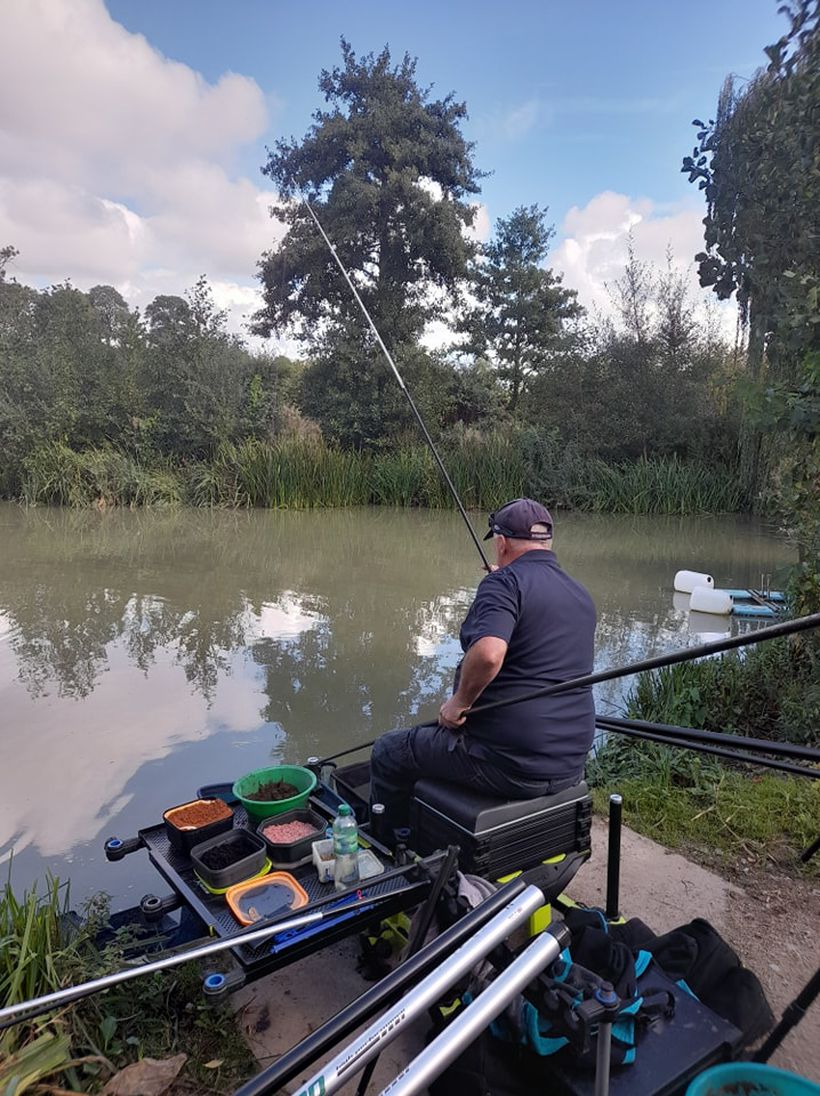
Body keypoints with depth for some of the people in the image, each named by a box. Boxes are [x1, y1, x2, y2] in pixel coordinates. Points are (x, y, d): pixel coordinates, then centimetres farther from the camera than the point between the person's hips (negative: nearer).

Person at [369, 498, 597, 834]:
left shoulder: (505, 582, -16)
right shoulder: (582, 596, 8)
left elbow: (487, 653, -35)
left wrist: (459, 702, -17)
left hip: (510, 763, -8)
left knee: (387, 752, 10)